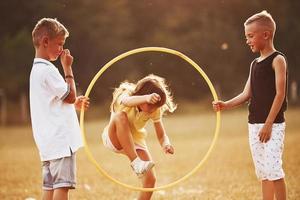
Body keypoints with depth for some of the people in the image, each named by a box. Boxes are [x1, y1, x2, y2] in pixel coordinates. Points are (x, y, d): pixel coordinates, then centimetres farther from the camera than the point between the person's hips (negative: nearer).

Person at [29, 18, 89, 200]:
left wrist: (74, 104, 16)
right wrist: (68, 68, -6)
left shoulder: (37, 69, 18)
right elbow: (70, 96, -11)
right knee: (62, 185, -11)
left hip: (49, 141, 10)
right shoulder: (47, 70, -13)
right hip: (60, 139, -10)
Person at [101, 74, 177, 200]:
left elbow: (161, 135, -13)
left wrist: (165, 144, -39)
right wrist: (147, 98, -74)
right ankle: (135, 162, -39)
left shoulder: (155, 110, -13)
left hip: (136, 141, 4)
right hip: (114, 139, -4)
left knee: (150, 179, -13)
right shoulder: (125, 95, -26)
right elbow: (128, 101, -52)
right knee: (120, 116, -37)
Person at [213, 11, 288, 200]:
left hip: (273, 124, -7)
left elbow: (280, 94, -13)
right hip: (254, 124, 7)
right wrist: (226, 104, -5)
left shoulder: (278, 60, -7)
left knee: (273, 169, -13)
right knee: (263, 172, 8)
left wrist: (268, 124, -17)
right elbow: (247, 94, 12)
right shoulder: (255, 64, 15)